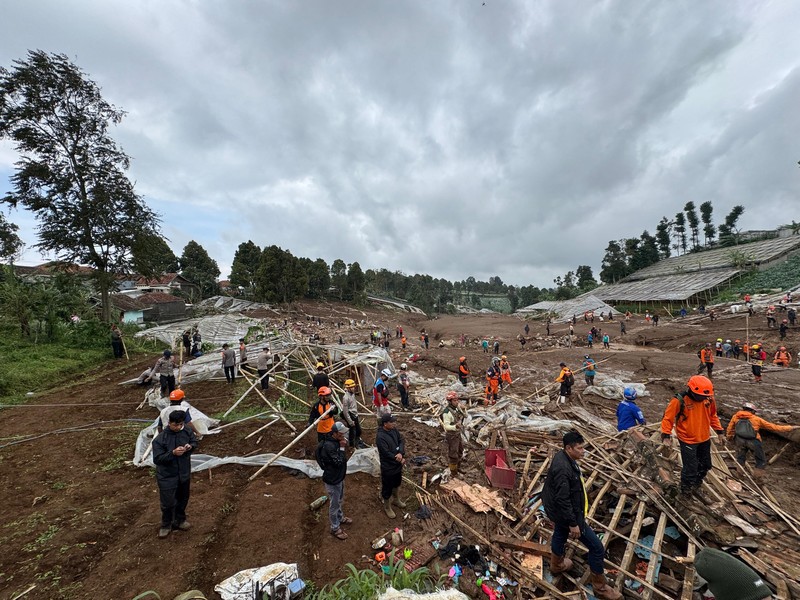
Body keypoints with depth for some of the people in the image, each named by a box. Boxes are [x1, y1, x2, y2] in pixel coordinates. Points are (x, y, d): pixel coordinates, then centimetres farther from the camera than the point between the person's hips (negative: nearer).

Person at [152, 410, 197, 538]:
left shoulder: (187, 431, -12)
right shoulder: (160, 439, -23)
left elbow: (195, 442, 3)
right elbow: (157, 459, -20)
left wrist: (190, 446, -20)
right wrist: (173, 453, -35)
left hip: (184, 473, 4)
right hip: (167, 476, -4)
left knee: (183, 499, 20)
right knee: (168, 502, 8)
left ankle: (179, 520, 43)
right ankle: (166, 525, 34)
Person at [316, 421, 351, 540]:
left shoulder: (337, 441, -4)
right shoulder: (329, 445, -33)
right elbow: (339, 462, -30)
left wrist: (344, 446, -3)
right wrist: (342, 448, -28)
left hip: (339, 477, 9)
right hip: (332, 480, -9)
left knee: (339, 500, 29)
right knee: (334, 504, 10)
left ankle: (340, 518, 51)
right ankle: (335, 529, 29)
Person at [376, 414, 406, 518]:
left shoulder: (394, 430, -7)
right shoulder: (380, 437, -32)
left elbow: (401, 441, -6)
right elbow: (387, 454, -30)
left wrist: (401, 453, -24)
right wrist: (400, 460, -19)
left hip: (398, 464, 7)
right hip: (388, 467, -7)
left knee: (397, 483, 28)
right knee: (387, 488, 14)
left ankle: (396, 500, 53)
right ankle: (387, 507, 37)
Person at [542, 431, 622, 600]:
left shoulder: (563, 457, -6)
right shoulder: (563, 469, -37)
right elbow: (563, 500, -31)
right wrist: (573, 523, -22)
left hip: (558, 510, 10)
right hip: (566, 513, -10)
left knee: (560, 535, 32)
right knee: (597, 547, 6)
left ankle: (557, 565, 57)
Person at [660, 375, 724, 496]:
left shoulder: (709, 399, -8)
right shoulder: (679, 401, -25)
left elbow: (713, 416, 12)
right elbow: (668, 418, -17)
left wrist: (719, 431, 11)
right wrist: (666, 435, -20)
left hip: (704, 439, 6)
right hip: (688, 441, -6)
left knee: (705, 465, 22)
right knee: (690, 468, 1)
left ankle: (697, 482, 49)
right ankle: (686, 490, 25)